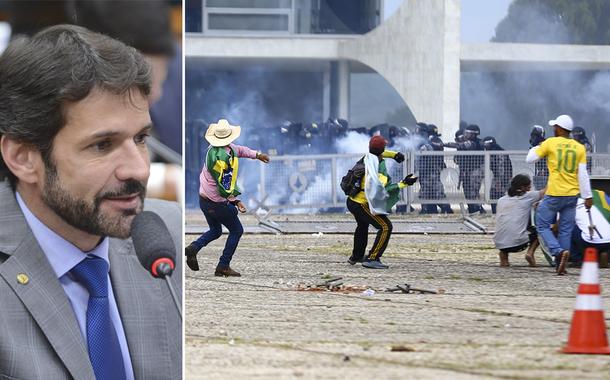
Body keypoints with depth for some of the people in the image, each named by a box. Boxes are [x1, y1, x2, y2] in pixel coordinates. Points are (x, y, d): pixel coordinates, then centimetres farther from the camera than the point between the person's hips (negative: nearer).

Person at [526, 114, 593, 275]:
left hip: (554, 195, -4)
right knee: (566, 230, 9)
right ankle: (561, 266, 7)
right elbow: (583, 175, 1)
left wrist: (535, 148, 22)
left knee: (542, 225, 5)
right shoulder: (579, 148, 4)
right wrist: (587, 196, 3)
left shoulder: (551, 143, -5)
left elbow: (529, 159, 2)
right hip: (572, 195, 4)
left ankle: (559, 251, -18)